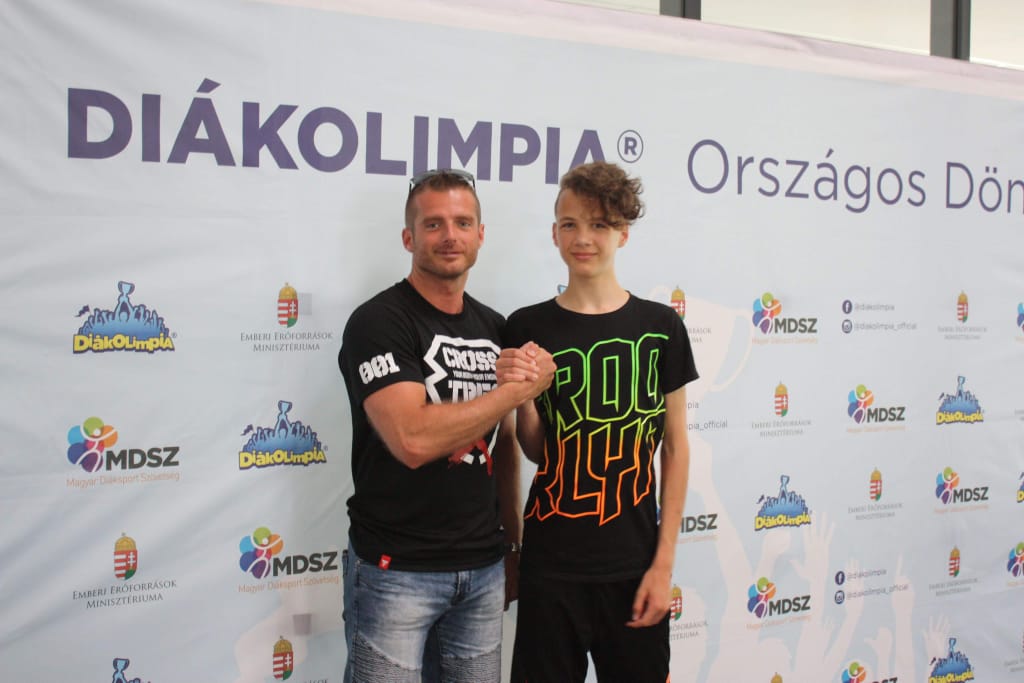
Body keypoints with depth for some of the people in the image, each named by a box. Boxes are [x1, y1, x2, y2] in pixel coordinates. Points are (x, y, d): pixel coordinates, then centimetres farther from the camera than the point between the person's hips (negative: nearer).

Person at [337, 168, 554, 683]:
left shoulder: (494, 328, 10)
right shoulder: (378, 322, -12)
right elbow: (413, 439, -25)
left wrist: (511, 545, 15)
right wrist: (516, 390, -16)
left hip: (482, 570, 6)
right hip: (397, 569, -6)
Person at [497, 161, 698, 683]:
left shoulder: (659, 327, -2)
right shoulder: (527, 328, -2)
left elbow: (675, 447, 1)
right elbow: (535, 452, 3)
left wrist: (664, 562, -2)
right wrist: (521, 394, -16)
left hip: (634, 563, 0)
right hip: (550, 565, 0)